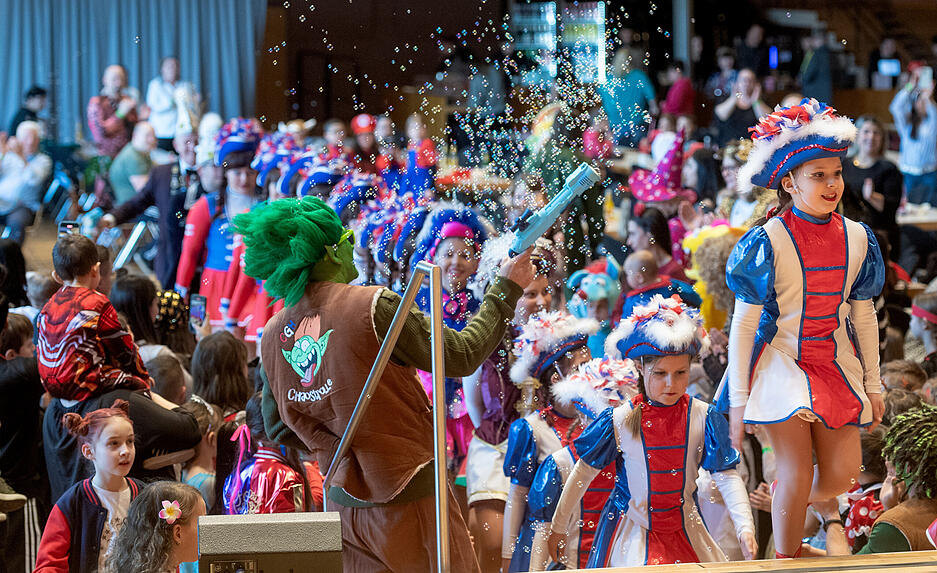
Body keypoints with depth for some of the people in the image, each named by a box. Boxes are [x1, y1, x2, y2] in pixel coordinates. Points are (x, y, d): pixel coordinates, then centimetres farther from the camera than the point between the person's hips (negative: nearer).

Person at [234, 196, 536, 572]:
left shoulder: (272, 336, 4)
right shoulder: (373, 307, -16)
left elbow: (278, 431, 15)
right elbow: (460, 357, -8)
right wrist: (506, 288, 3)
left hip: (344, 506, 6)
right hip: (407, 499, -6)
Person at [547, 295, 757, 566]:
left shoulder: (703, 418, -6)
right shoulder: (618, 421, -9)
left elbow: (727, 477, -7)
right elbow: (583, 474, 3)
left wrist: (745, 528, -21)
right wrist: (558, 528, 10)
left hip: (685, 529, 3)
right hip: (632, 531, -2)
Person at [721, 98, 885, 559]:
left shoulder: (856, 238, 0)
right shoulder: (768, 242, -14)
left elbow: (864, 315, 10)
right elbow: (744, 322, -10)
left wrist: (873, 385, 13)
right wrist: (739, 400, -11)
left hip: (834, 364, 5)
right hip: (781, 361, -5)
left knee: (842, 474, 0)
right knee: (797, 472, -10)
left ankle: (781, 509, 30)